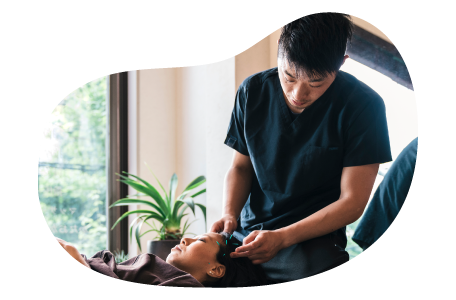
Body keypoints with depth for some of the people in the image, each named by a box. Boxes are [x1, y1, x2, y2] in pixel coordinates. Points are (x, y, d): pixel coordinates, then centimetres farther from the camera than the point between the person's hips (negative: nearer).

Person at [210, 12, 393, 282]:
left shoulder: (363, 105, -13)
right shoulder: (253, 91, -3)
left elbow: (352, 202, -11)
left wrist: (282, 238, -23)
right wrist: (230, 214, -13)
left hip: (312, 239, -6)